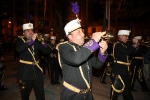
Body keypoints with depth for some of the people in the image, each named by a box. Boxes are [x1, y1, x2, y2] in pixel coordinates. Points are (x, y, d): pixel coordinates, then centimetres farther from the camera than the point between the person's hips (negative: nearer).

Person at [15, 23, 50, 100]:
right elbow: (18, 49, -24)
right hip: (25, 72, -2)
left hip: (37, 71, 3)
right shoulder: (20, 40, -1)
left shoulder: (36, 41, 7)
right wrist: (31, 40, -27)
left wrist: (42, 42, -15)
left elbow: (47, 51, 1)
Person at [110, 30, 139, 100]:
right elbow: (128, 52, -28)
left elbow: (130, 53, 15)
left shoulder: (123, 45, 16)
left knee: (127, 88, 20)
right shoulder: (118, 45, -15)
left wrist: (135, 45, 3)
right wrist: (134, 44, -15)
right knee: (117, 88, 1)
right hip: (118, 70, -10)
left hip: (124, 71, 10)